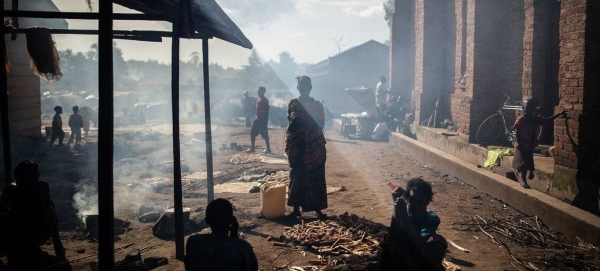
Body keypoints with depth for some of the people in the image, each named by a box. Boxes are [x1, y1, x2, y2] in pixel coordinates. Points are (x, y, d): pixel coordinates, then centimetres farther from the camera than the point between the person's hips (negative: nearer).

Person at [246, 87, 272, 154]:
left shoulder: (265, 100, -12)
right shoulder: (258, 100, 15)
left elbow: (267, 111, -15)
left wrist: (265, 120, -19)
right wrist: (257, 117, 18)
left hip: (263, 119, -9)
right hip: (258, 119, 9)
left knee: (265, 134, -5)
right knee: (252, 133, 8)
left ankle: (268, 149, 2)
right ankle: (252, 148, 14)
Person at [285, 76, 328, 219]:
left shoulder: (317, 104, 4)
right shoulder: (293, 104, 7)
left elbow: (321, 123, 0)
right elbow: (290, 122, 5)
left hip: (314, 146, -1)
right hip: (297, 145, 1)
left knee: (316, 177, 1)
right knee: (297, 177, 4)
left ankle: (318, 209, 9)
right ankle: (296, 209, 13)